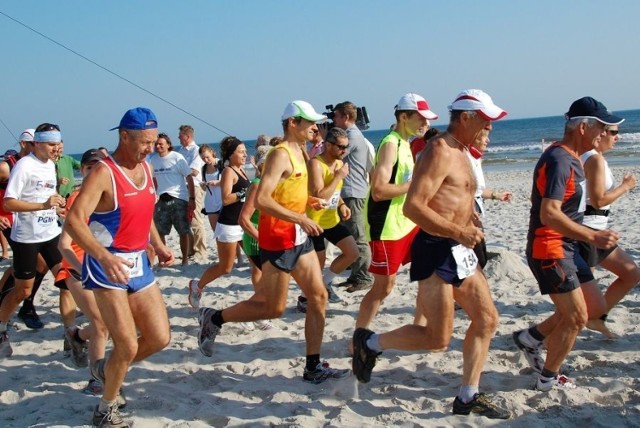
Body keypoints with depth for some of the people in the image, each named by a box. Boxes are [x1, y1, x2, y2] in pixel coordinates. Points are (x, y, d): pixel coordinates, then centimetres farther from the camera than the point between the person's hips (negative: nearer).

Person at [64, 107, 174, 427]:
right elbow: (74, 221, -26)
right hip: (107, 266, -7)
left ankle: (106, 368, 33)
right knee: (128, 346, -8)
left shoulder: (146, 168, 8)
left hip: (139, 263, 7)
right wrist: (104, 256, -40)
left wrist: (158, 245, 12)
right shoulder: (103, 173, -16)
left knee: (159, 338, 7)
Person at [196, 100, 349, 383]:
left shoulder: (299, 153, 13)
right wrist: (301, 219, -26)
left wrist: (309, 201, 6)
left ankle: (313, 367, 12)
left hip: (299, 238, 9)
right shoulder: (280, 155, -16)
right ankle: (213, 319, 18)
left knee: (318, 297, 5)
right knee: (274, 308, 0)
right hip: (277, 240, -9)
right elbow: (261, 200, -26)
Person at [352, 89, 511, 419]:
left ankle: (468, 397, 18)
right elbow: (413, 207, -25)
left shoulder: (459, 153, 16)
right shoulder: (440, 151, -15)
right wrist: (458, 232, -28)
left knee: (487, 319, 9)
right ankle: (370, 343, 15)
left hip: (458, 252, 10)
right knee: (437, 339, -4)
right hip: (436, 252, -10)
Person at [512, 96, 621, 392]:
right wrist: (592, 237, -30)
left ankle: (531, 337, 22)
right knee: (576, 317, -3)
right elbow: (549, 214, -29)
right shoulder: (559, 160, -20)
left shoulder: (571, 158, 12)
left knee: (595, 308, 13)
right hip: (549, 250, -10)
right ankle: (548, 380, 13)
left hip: (567, 249, 10)